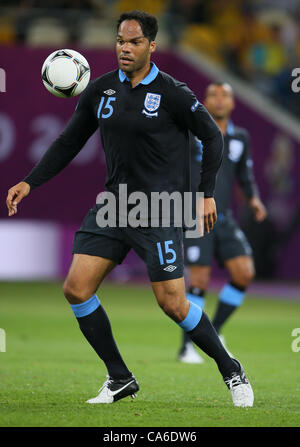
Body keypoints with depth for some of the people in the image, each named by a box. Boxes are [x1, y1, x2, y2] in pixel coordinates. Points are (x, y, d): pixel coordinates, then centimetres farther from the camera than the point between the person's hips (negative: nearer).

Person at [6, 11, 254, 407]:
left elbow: (212, 136, 1)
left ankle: (231, 372, 12)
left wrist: (207, 193, -4)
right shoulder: (100, 91, 5)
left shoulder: (172, 94, -9)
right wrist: (30, 182, 4)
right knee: (76, 289, -6)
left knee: (173, 303, -9)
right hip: (113, 205, 5)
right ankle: (120, 379, 7)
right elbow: (69, 142, 12)